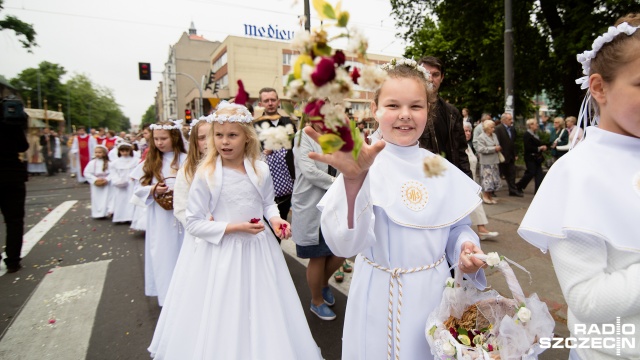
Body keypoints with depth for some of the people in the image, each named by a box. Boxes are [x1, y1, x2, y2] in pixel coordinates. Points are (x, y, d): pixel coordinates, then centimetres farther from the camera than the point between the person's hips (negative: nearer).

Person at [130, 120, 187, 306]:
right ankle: (167, 295, 25)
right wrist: (153, 190, -13)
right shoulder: (149, 162, 6)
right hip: (158, 218, 3)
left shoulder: (185, 159, -6)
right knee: (162, 254, 10)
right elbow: (138, 189, 5)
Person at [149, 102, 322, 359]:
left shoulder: (261, 170, -6)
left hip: (259, 248, 3)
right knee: (221, 318, 12)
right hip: (222, 252, -2)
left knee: (264, 312, 19)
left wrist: (275, 220, -11)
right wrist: (234, 227, -20)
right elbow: (194, 223, -11)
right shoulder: (205, 175, -14)